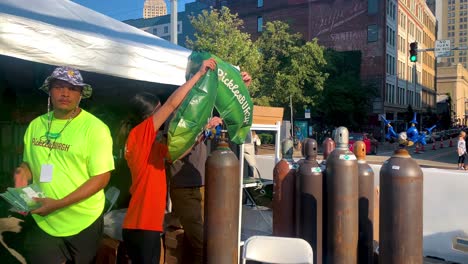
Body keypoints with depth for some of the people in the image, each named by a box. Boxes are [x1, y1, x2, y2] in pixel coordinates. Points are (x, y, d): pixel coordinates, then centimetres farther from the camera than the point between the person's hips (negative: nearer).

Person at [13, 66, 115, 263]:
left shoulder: (95, 127, -13)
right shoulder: (36, 125, 3)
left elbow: (102, 177, -16)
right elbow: (29, 162, 16)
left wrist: (59, 204, -22)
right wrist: (24, 172, -9)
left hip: (82, 223, -3)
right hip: (42, 221, 4)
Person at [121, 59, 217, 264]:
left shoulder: (151, 144, 13)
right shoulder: (139, 134, -12)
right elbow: (172, 104, -18)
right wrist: (200, 73, -13)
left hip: (148, 226, 9)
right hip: (141, 227, -9)